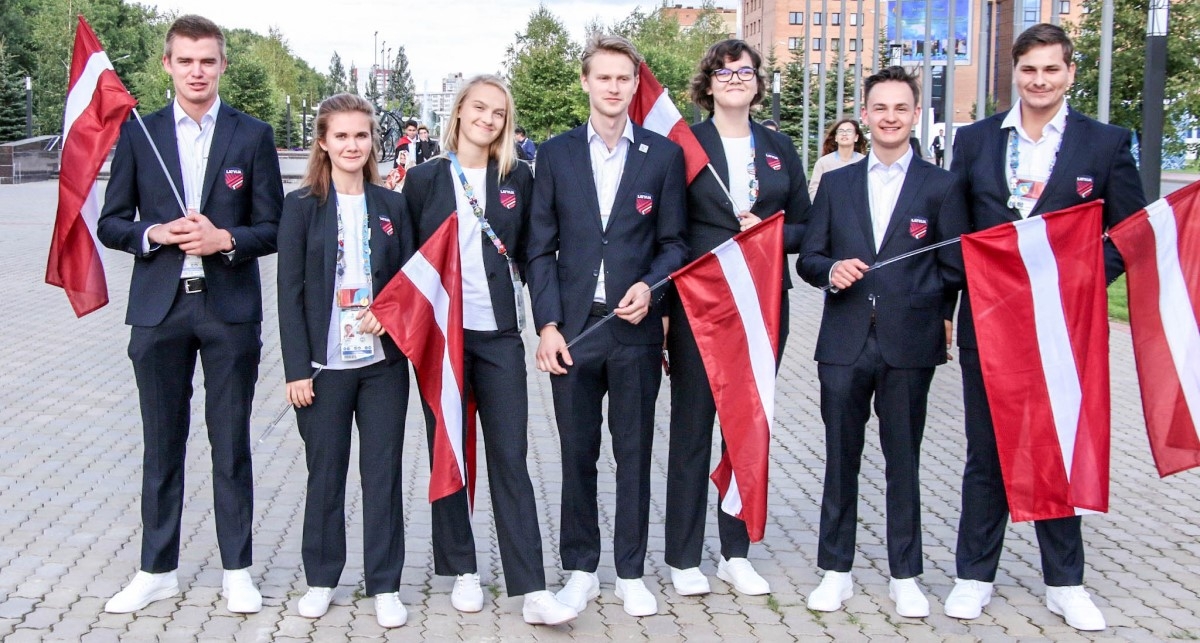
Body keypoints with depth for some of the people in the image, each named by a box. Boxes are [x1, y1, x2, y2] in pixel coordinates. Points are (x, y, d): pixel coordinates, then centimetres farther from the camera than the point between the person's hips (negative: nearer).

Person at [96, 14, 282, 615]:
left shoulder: (253, 135, 3)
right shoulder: (138, 134, 6)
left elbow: (273, 227, 1)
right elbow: (110, 223, 7)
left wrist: (225, 240, -16)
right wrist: (153, 234, -12)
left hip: (230, 307, -1)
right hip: (158, 308, 1)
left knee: (232, 445, 7)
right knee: (162, 444, 10)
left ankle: (237, 570, 18)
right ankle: (157, 570, 21)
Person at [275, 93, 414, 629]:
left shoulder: (391, 205, 6)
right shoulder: (302, 206, -1)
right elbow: (290, 292, -3)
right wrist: (296, 369, -8)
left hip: (383, 362, 2)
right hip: (324, 364, -1)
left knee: (384, 473, 5)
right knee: (325, 473, 9)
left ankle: (385, 585, 15)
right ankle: (321, 579, 24)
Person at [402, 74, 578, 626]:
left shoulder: (518, 178, 7)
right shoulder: (424, 178, 3)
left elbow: (529, 254, 10)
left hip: (499, 334, 0)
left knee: (511, 460, -3)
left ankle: (532, 591, -4)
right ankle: (463, 571, 21)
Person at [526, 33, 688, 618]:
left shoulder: (664, 155, 3)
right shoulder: (556, 153, 5)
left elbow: (674, 242, 6)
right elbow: (541, 249, 3)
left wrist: (650, 284, -14)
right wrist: (547, 324, -6)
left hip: (635, 327, 0)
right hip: (572, 327, 1)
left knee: (634, 454, 8)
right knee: (577, 454, 8)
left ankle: (631, 574, 20)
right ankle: (581, 570, 21)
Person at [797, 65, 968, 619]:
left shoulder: (941, 186, 4)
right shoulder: (836, 184, 11)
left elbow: (954, 267, 5)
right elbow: (808, 258, 9)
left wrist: (932, 319, 2)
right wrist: (832, 271, -10)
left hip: (909, 345, -2)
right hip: (844, 344, 2)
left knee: (904, 462, 7)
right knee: (840, 460, 8)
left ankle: (905, 577, 18)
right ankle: (836, 571, 19)